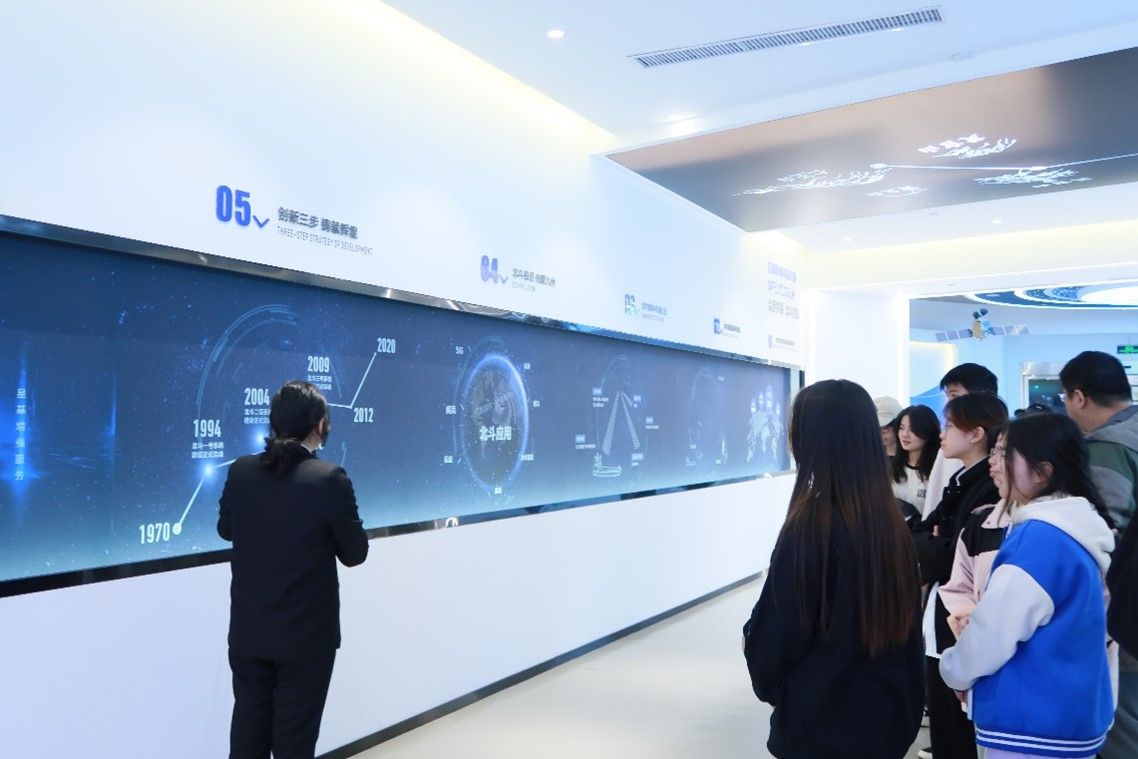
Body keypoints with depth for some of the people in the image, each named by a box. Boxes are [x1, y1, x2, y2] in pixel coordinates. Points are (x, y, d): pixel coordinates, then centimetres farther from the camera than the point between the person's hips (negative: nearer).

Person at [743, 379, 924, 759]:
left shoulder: (809, 526, -22)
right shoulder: (891, 521, -2)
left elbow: (777, 631, -16)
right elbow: (905, 620, 8)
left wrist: (751, 634, 5)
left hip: (822, 720, -6)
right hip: (889, 712, 7)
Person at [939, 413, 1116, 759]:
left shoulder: (1039, 537, -23)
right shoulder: (1080, 529, 7)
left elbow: (994, 629, -20)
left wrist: (955, 670, -3)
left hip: (1033, 722, -9)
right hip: (1071, 715, 9)